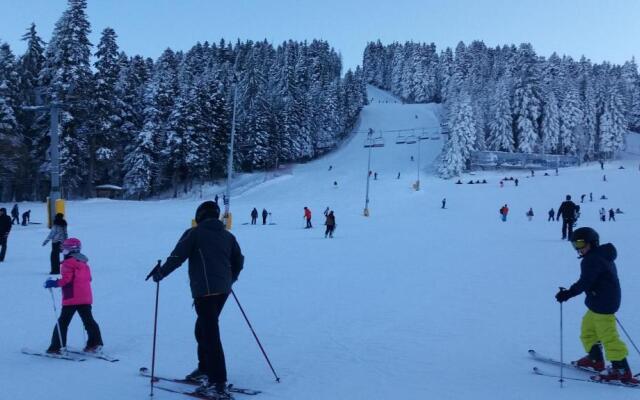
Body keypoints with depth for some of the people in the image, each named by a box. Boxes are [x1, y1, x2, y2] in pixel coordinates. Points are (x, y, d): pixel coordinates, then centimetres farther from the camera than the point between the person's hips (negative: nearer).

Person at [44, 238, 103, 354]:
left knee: (63, 322, 2)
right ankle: (95, 343, 6)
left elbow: (66, 279, -19)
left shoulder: (68, 263, -10)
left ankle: (56, 347, 3)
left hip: (71, 298, -7)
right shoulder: (84, 264, 15)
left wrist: (54, 283, -11)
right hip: (86, 298, 7)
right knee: (88, 320, 12)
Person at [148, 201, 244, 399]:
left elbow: (177, 257, -6)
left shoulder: (194, 233, -1)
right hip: (223, 290, 7)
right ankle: (204, 369, 32)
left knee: (210, 334, -8)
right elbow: (238, 262, 19)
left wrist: (161, 273, 8)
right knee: (203, 328, 23)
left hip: (205, 290, -7)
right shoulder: (228, 235, 15)